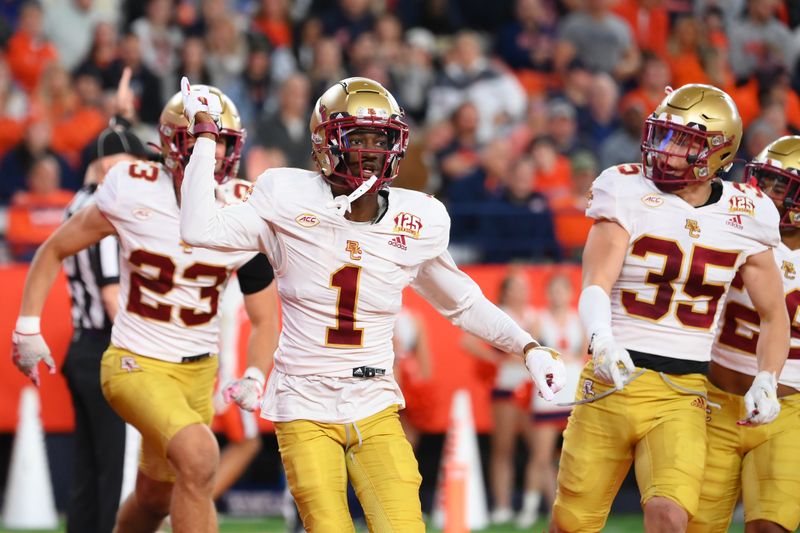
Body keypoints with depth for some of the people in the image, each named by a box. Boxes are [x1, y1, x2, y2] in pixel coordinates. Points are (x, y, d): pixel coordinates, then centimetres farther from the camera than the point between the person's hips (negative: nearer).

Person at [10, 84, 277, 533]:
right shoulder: (133, 196, -13)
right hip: (136, 364, -4)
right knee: (199, 457, -30)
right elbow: (54, 251, 2)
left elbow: (263, 319, 4)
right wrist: (28, 326, -4)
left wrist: (255, 377, -14)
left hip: (199, 373, 5)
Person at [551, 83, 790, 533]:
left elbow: (774, 315, 12)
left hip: (681, 398, 0)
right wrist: (603, 343, -35)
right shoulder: (629, 195, -4)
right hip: (612, 382, 0)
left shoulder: (744, 218, 3)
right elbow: (596, 286, -15)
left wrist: (766, 382, -6)